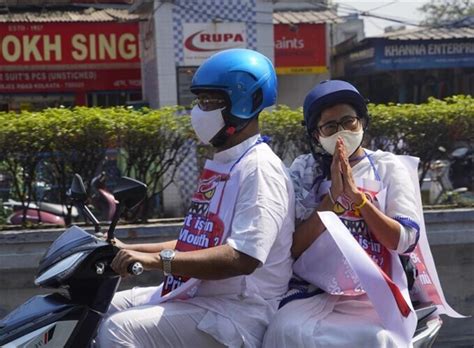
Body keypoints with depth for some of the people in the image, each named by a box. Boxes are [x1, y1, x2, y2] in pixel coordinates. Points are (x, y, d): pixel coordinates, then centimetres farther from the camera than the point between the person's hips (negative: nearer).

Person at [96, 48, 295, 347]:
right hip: (195, 296, 10)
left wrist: (158, 260, -28)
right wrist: (131, 249, 15)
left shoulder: (259, 167, -16)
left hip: (235, 313, -10)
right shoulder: (222, 165, 16)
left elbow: (242, 258, -27)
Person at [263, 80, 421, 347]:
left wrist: (357, 195, -13)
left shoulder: (387, 167, 7)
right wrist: (333, 196, -12)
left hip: (374, 294, 0)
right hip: (315, 291, 0)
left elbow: (405, 240, -3)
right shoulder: (303, 170, 7)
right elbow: (294, 248, -2)